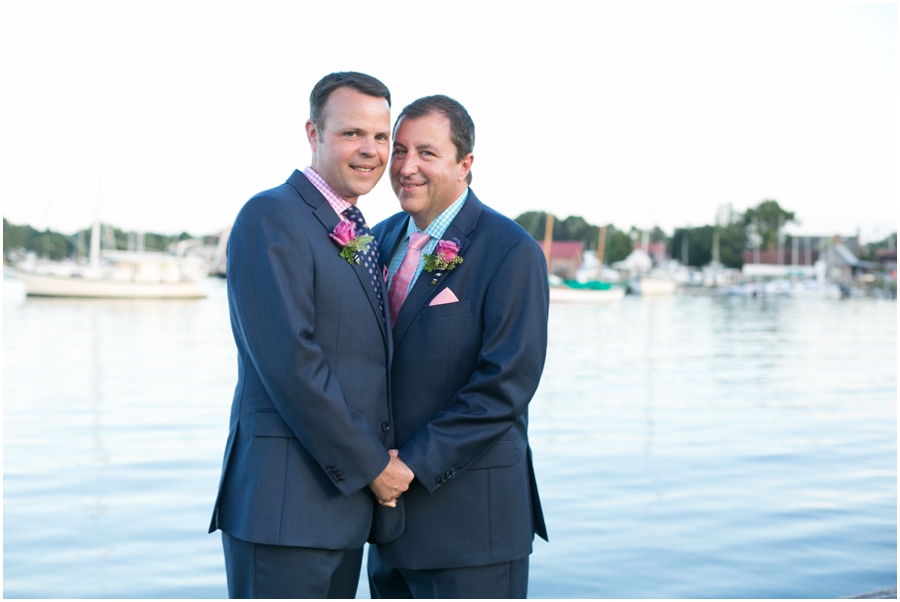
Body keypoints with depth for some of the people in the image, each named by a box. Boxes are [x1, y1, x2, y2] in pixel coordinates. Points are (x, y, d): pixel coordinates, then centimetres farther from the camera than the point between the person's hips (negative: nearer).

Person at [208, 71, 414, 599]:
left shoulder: (360, 237, 18)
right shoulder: (270, 218, -10)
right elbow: (289, 364, -18)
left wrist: (387, 459, 2)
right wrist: (369, 465, -12)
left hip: (346, 501, 8)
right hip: (285, 503, -8)